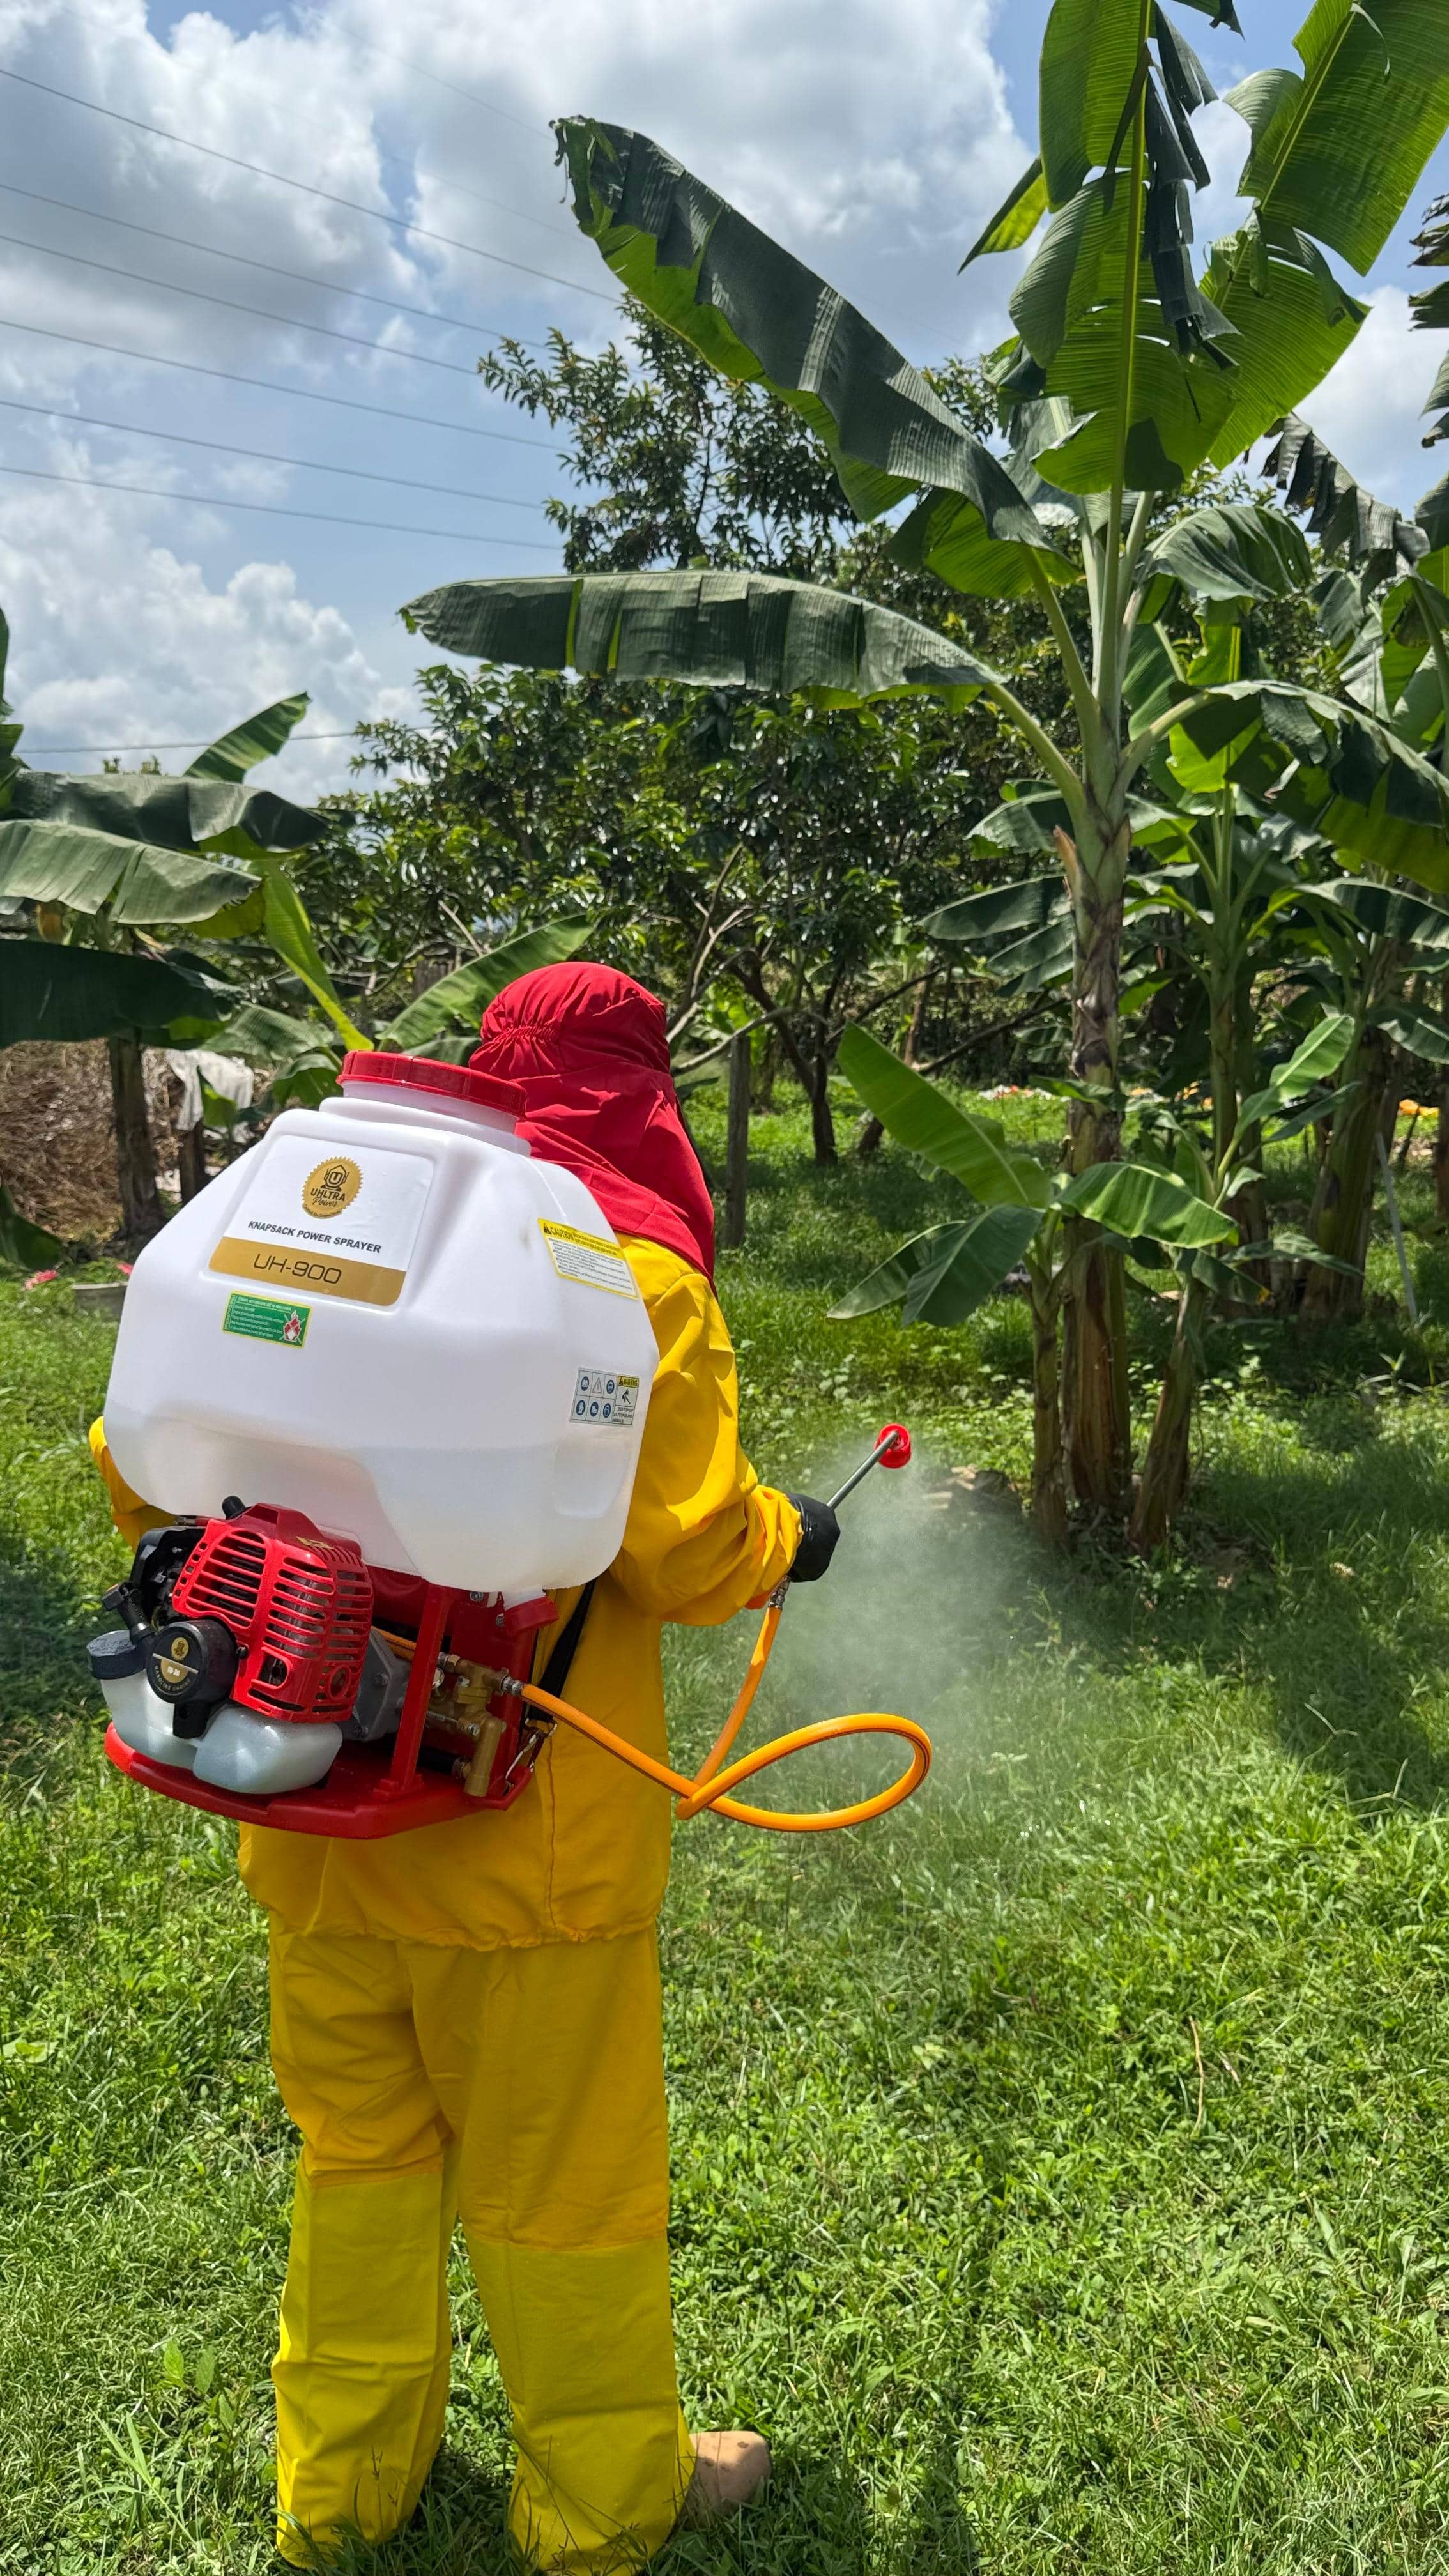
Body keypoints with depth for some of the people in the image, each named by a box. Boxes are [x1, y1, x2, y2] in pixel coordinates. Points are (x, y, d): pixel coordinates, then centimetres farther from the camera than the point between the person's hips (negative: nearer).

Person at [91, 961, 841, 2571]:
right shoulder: (628, 1273, -16)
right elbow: (691, 1546, -18)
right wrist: (789, 1539, 4)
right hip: (525, 1831, -5)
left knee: (360, 2148, 24)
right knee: (562, 2180, 16)